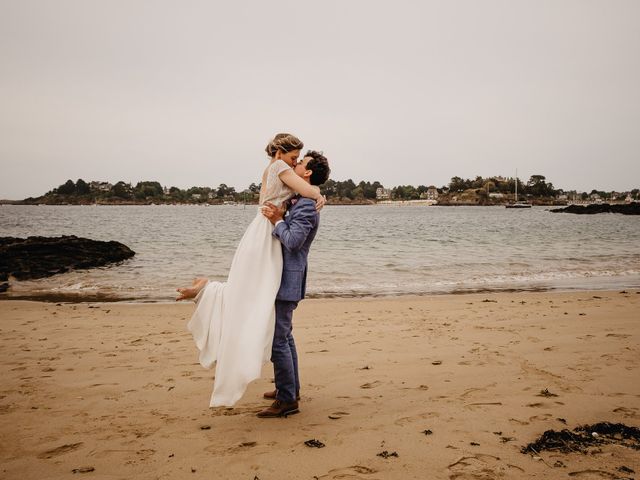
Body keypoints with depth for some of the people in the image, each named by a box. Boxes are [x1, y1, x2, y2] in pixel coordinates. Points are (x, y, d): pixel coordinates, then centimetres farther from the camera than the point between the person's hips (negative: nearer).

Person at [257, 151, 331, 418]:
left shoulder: (307, 206, -18)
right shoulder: (297, 202, 14)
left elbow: (293, 241, -26)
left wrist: (277, 220, -14)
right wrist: (277, 216, 7)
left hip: (288, 279, -11)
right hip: (285, 277, 11)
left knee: (278, 339, -8)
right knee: (284, 335, 20)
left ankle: (287, 400, 0)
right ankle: (290, 388, 32)